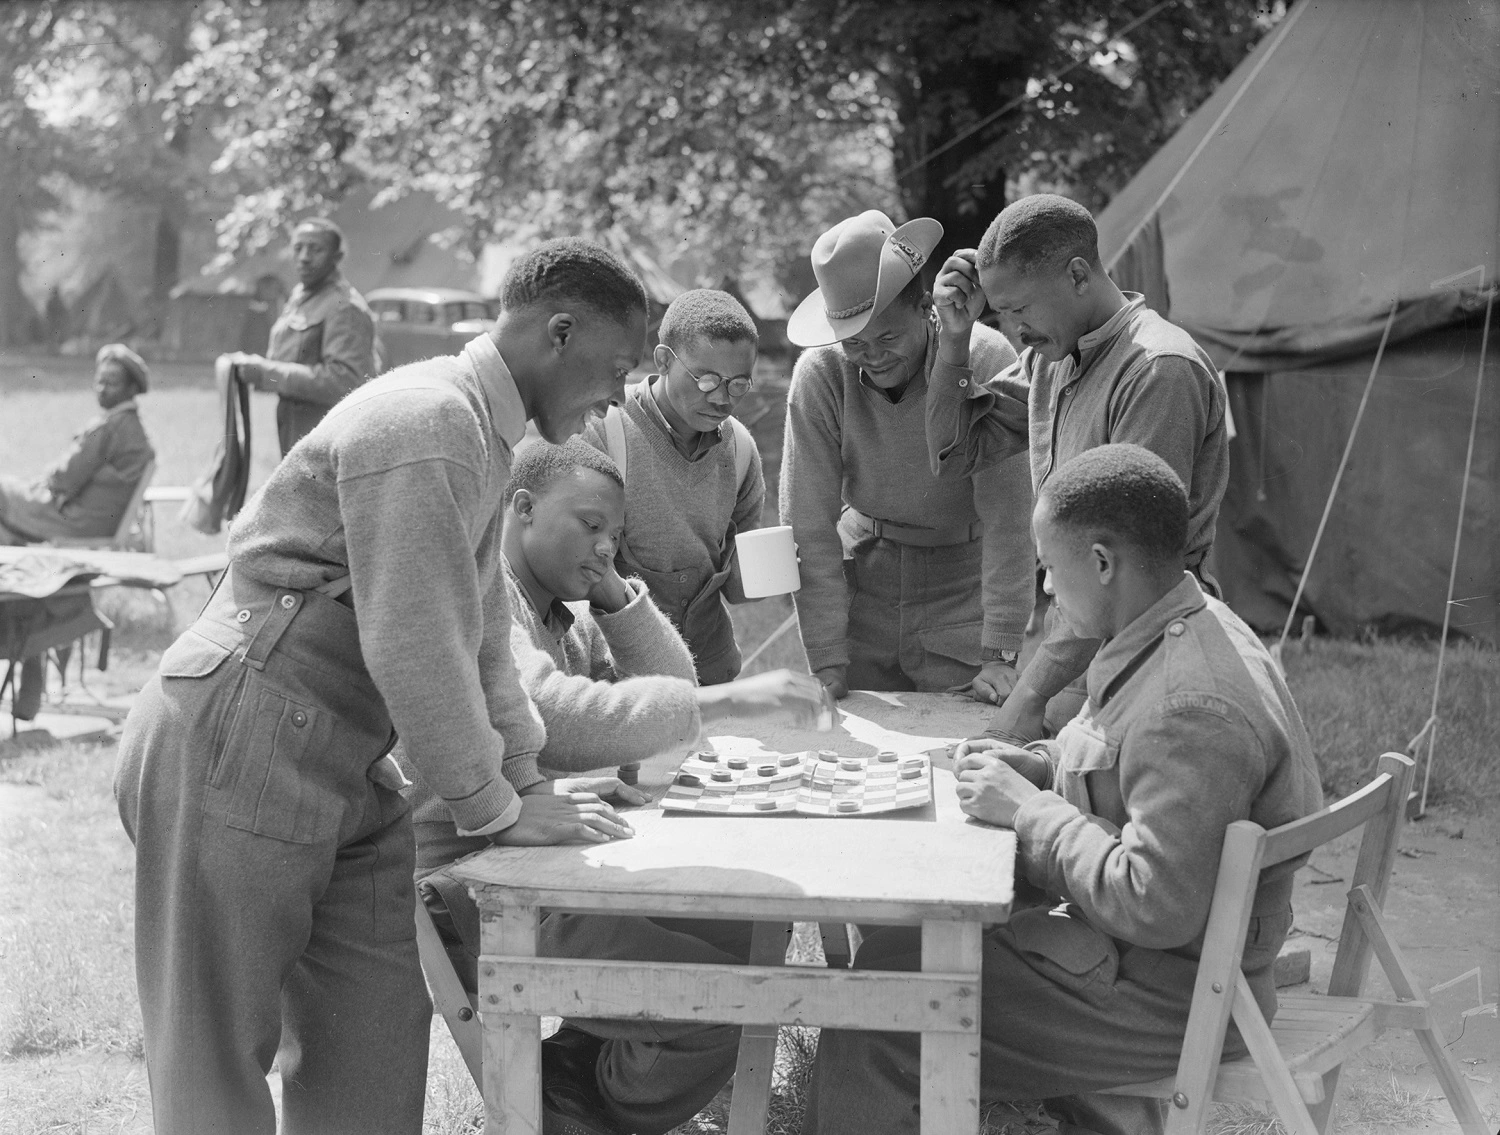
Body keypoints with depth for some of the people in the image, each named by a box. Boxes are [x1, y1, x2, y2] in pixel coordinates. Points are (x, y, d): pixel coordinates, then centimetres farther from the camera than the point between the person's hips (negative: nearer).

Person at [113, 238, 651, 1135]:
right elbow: (412, 647, -23)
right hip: (235, 754, -10)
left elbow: (480, 632, 21)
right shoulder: (425, 424, -19)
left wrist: (531, 779, 16)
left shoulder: (484, 431, 14)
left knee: (380, 1025, 10)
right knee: (216, 1054, 1)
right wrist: (496, 809, -14)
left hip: (340, 763, 10)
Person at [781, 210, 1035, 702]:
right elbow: (809, 525, -14)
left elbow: (1007, 519, -21)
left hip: (964, 589, -1)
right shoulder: (818, 375, -15)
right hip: (863, 580, 2)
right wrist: (826, 664, -18)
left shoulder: (986, 360, -21)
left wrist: (1002, 655, -23)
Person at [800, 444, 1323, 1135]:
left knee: (885, 980, -12)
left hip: (1169, 997, -10)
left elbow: (1156, 908, -30)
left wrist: (1027, 808, -21)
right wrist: (1040, 765, 5)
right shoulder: (1188, 631, 4)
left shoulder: (1194, 705, -28)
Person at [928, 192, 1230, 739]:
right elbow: (952, 456, 19)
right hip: (1073, 650, 8)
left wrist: (1031, 694, -24)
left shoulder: (1160, 369, -16)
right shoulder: (1049, 356, 12)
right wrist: (954, 336, 6)